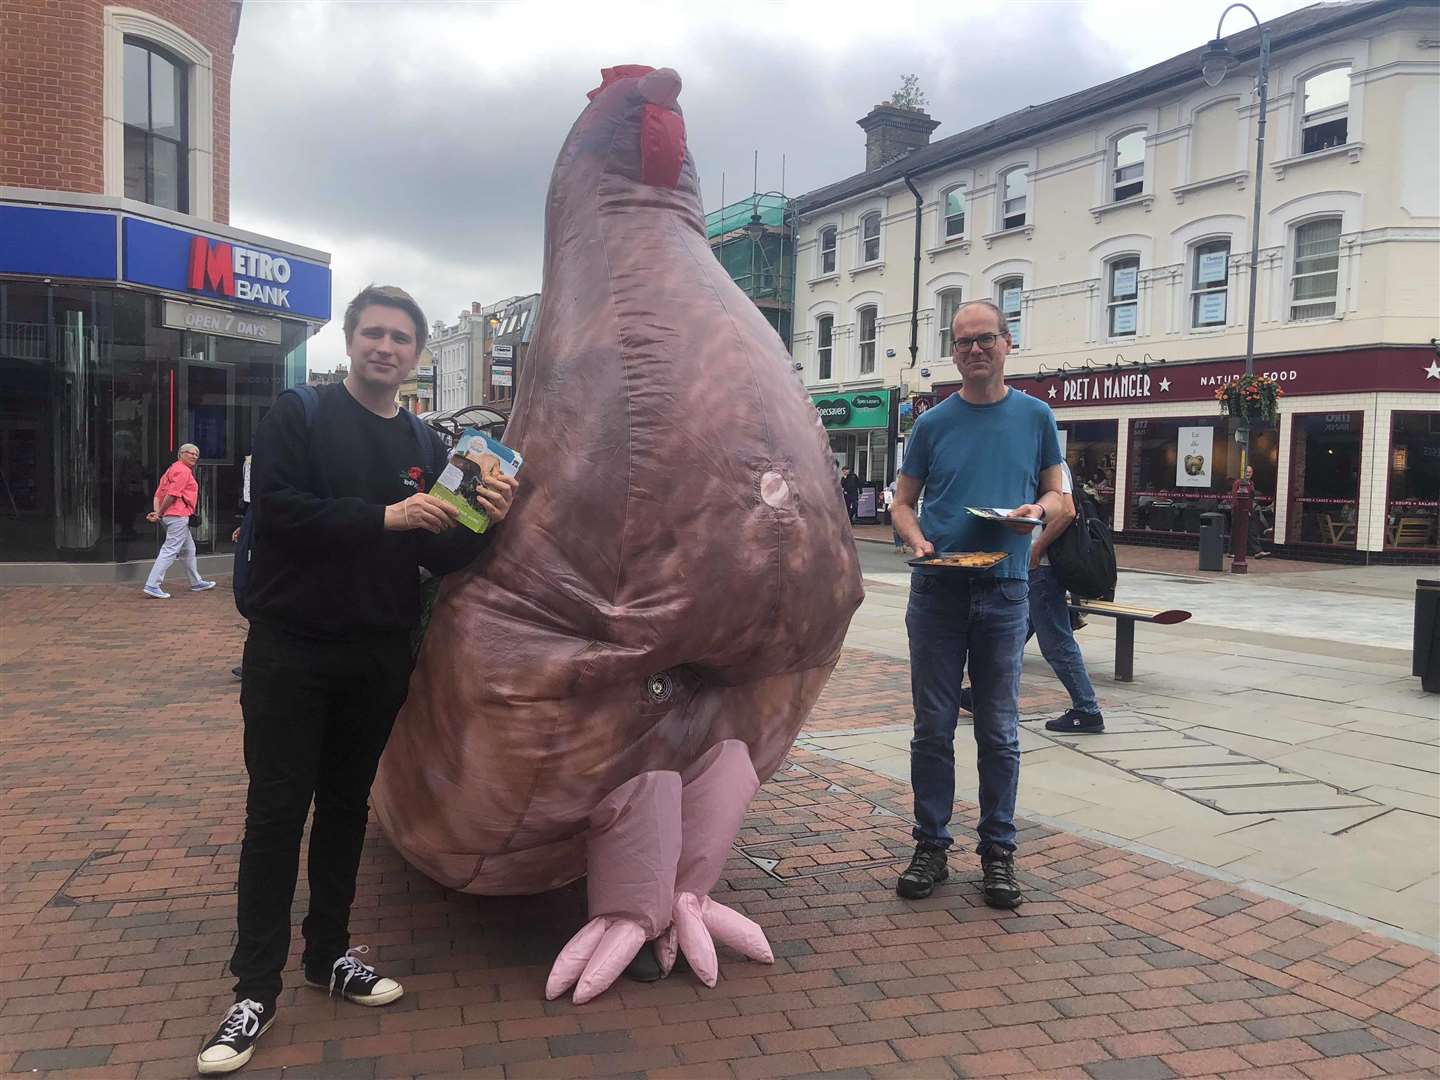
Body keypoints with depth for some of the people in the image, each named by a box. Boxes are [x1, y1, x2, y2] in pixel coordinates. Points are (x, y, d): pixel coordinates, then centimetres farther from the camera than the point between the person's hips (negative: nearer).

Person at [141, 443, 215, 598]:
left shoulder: (173, 469, 22)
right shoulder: (183, 470, -9)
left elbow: (158, 494, 13)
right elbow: (172, 494, -19)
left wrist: (157, 512, 1)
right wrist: (159, 513, -12)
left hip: (169, 515, 11)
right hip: (178, 515, -11)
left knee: (188, 549, 19)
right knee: (170, 550, -11)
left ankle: (196, 582, 28)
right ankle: (152, 586, -14)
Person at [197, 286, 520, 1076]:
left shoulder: (424, 445, 8)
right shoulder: (297, 416, -4)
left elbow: (440, 558, 6)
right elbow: (278, 508, -18)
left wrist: (483, 524, -14)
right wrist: (384, 515, -23)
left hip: (379, 656, 4)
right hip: (291, 649, -4)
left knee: (347, 808, 15)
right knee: (276, 815, 3)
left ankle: (330, 953, 31)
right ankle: (255, 988, 15)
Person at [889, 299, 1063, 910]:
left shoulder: (1035, 416, 7)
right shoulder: (933, 423, 6)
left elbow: (1056, 495, 11)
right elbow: (903, 502, 10)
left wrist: (1036, 511, -12)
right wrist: (918, 541, -11)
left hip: (1004, 590, 0)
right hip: (936, 589, 0)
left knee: (999, 732, 7)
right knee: (933, 727, 6)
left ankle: (998, 852, 19)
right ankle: (930, 846, 18)